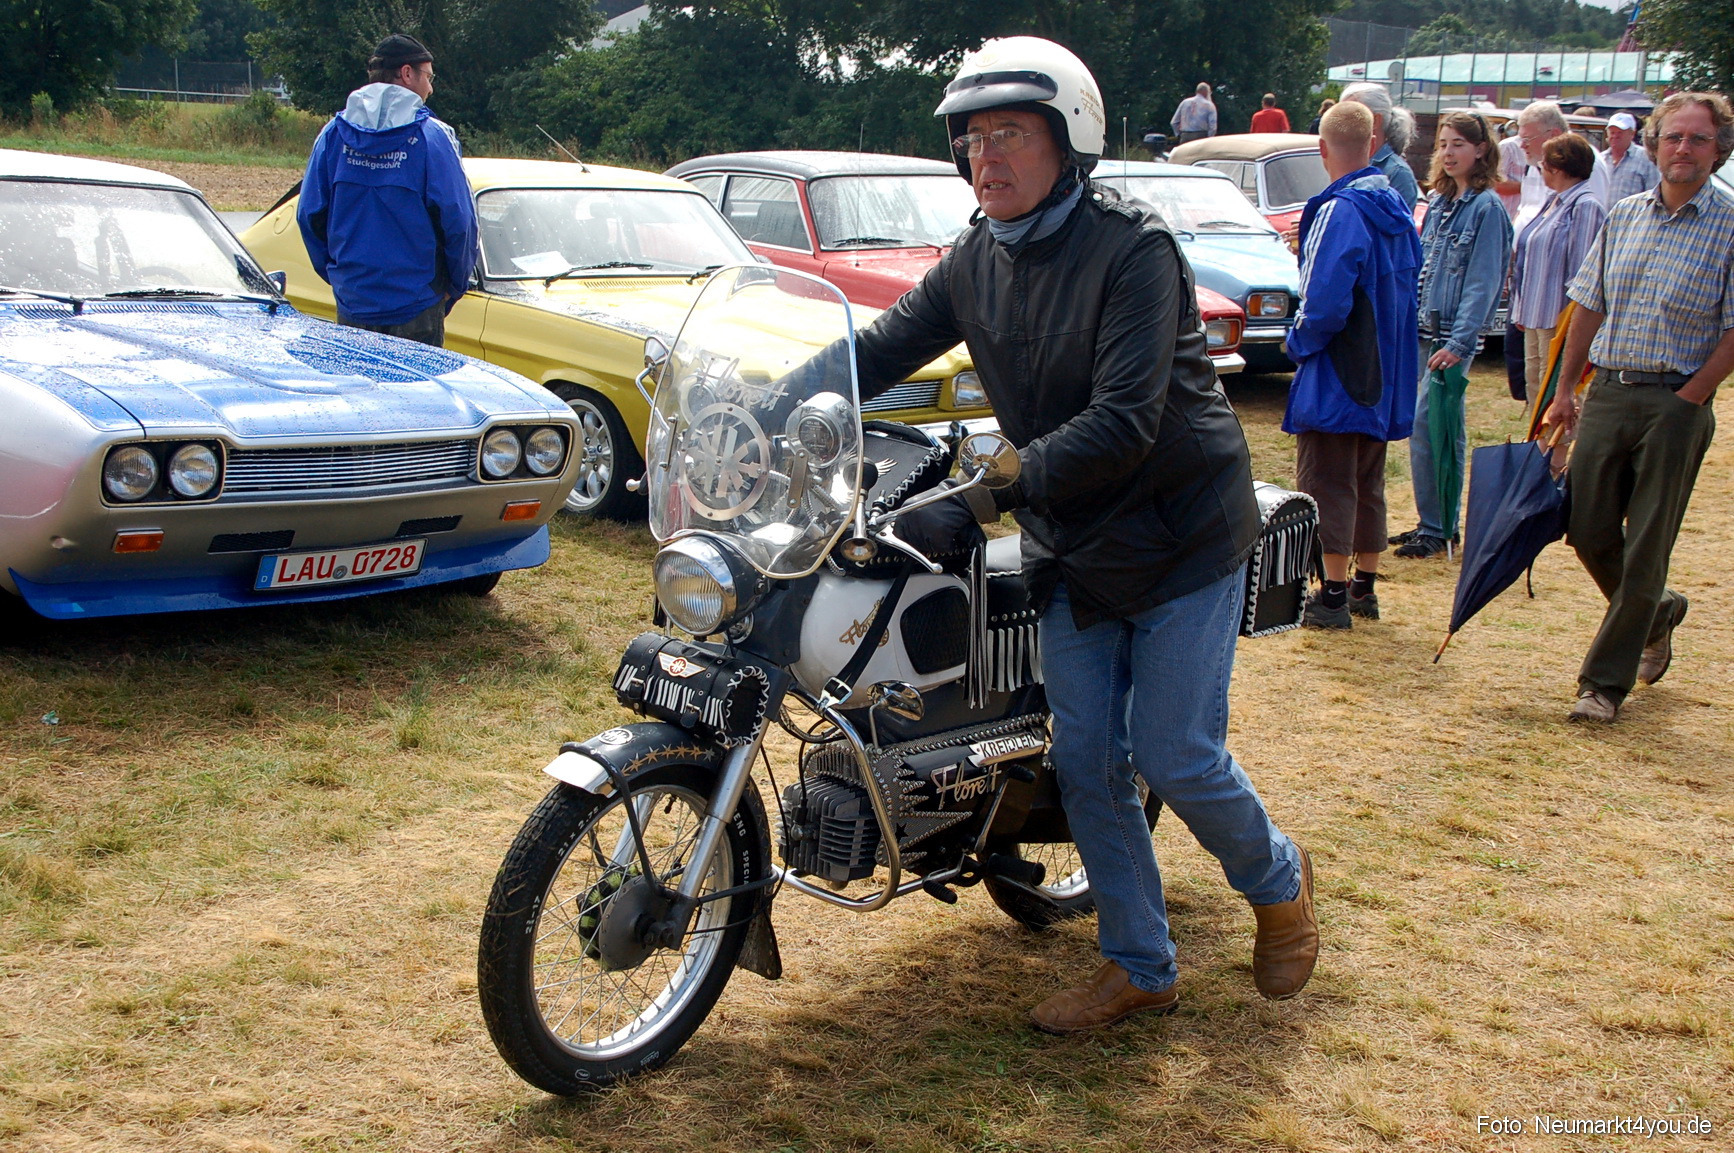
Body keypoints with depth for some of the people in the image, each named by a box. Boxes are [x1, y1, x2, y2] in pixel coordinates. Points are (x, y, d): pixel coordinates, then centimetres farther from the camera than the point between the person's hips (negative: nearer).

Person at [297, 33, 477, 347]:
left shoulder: (333, 134, 3)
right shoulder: (431, 137, -9)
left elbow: (309, 215, 5)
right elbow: (458, 221, -11)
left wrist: (337, 275, 18)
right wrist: (454, 286, 4)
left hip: (350, 304, 4)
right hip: (415, 311, -4)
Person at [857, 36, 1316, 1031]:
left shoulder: (1133, 248, -20)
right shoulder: (976, 262, 2)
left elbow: (1123, 424, -30)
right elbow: (877, 352, 0)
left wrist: (987, 492, -37)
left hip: (1183, 531, -6)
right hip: (1073, 546, 6)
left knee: (1177, 757, -4)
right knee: (1086, 761, 6)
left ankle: (1279, 881, 28)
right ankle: (1140, 969, 21)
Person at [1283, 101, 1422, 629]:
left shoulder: (1339, 212, -20)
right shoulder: (1396, 209, 7)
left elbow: (1325, 303, -26)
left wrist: (1300, 342, -8)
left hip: (1337, 376, -8)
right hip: (1385, 377, 8)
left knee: (1326, 486, -1)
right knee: (1368, 484, 16)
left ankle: (1333, 597, 2)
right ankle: (1364, 590, 24)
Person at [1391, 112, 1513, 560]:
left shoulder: (1487, 208, -9)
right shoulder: (1438, 201, 14)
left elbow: (1483, 283, -14)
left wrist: (1458, 343, -20)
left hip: (1454, 335, -7)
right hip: (1424, 330, 7)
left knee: (1425, 428, -9)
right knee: (1443, 432, 12)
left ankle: (1435, 530, -1)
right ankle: (1439, 523, 19)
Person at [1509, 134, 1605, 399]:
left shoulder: (1585, 207, -15)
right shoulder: (1554, 202, 14)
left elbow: (1582, 271, -18)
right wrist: (1522, 310, 18)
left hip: (1558, 317, -10)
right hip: (1537, 315, 10)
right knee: (1534, 378, 14)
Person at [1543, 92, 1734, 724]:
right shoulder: (1623, 216, 9)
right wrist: (1565, 390, 12)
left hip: (1676, 403, -4)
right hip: (1607, 391, 5)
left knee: (1645, 549, 0)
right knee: (1588, 531, 7)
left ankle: (1605, 681, 9)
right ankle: (1656, 614, 36)